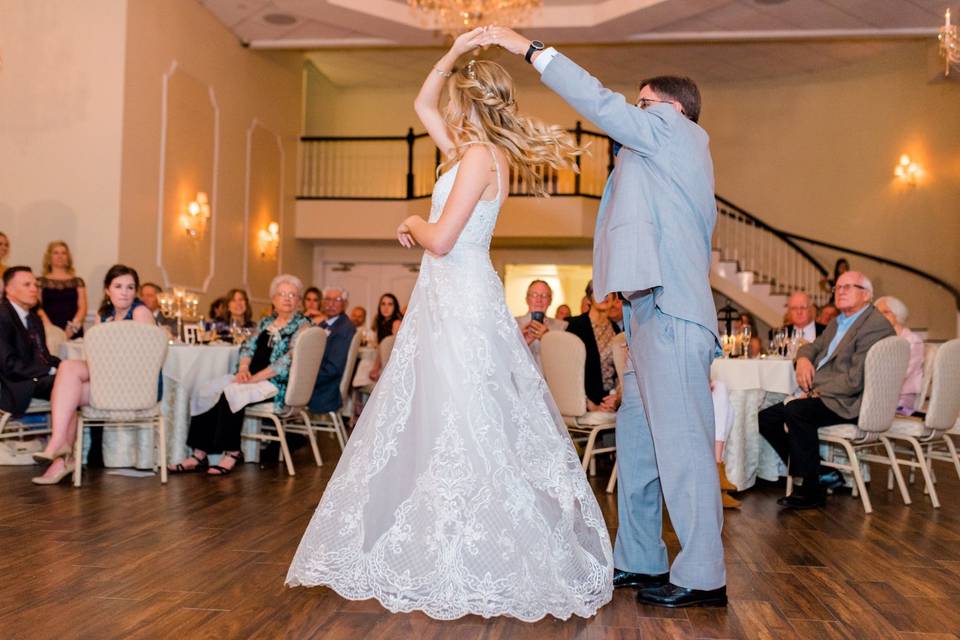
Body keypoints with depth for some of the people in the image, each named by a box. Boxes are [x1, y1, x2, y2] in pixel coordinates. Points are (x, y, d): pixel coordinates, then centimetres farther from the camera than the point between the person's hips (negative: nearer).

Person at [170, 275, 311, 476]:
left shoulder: (302, 325, -4)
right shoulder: (266, 322, 19)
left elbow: (288, 361, -14)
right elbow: (248, 347, 16)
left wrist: (253, 378, -17)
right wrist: (243, 369, -6)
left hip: (277, 383, -7)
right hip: (253, 377, 7)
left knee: (230, 393, -29)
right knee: (205, 392, -12)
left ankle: (233, 452, -16)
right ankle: (199, 454, -14)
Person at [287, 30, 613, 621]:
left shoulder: (480, 156, -11)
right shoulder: (475, 151, 16)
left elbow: (441, 239, -19)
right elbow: (422, 105, 30)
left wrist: (412, 223, 2)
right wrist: (453, 54, 21)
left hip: (460, 302, -10)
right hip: (451, 299, 10)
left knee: (460, 428, -7)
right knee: (436, 426, 13)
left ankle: (473, 572, 1)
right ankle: (450, 557, 22)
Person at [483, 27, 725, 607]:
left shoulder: (679, 133, 3)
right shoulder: (665, 156, 28)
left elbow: (602, 103, -4)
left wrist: (530, 48, 1)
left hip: (671, 314, -10)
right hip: (655, 315, 10)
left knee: (681, 444, -9)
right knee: (636, 443, 12)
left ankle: (703, 577, -2)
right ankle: (639, 562, 21)